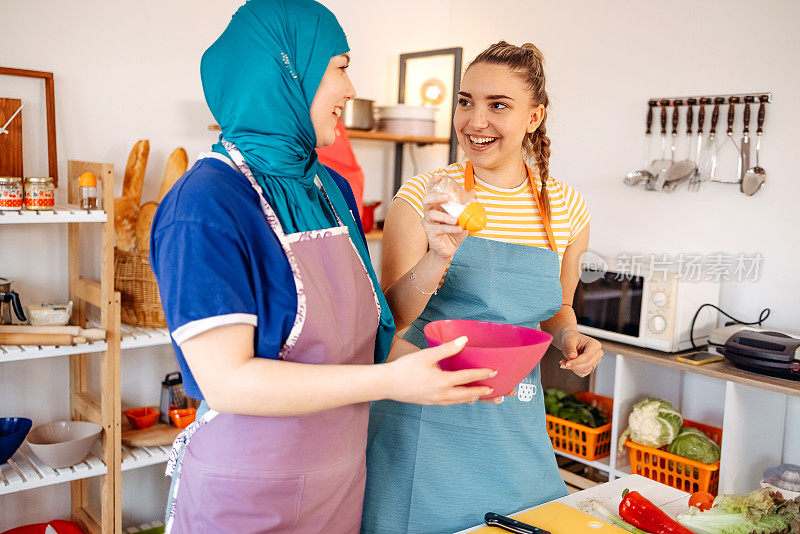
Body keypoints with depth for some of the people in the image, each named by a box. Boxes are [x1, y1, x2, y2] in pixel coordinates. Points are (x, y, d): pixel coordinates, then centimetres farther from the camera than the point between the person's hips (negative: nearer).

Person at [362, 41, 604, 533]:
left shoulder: (567, 209, 1)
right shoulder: (424, 197, -9)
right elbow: (391, 317, -12)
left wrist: (570, 337, -6)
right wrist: (438, 259, -29)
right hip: (425, 418, -3)